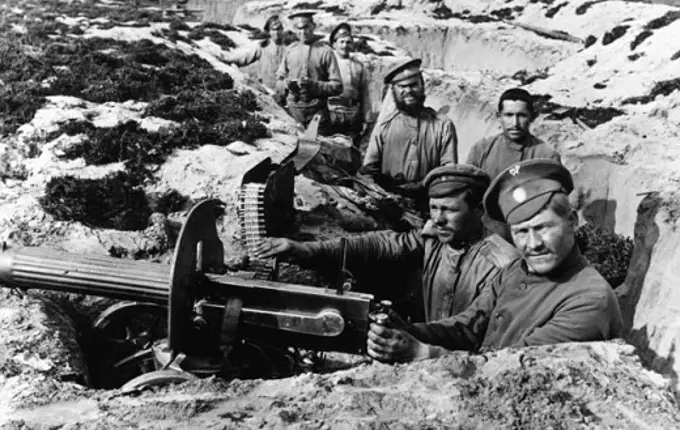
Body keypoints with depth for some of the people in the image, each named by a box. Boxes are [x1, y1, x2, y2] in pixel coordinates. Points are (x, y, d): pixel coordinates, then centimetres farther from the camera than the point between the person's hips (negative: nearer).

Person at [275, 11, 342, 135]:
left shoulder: (325, 51, 0)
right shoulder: (290, 50, 11)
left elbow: (337, 86, -4)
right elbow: (279, 80, 16)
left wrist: (314, 85, -17)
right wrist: (286, 84, -7)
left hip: (317, 111, -2)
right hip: (292, 110, 3)